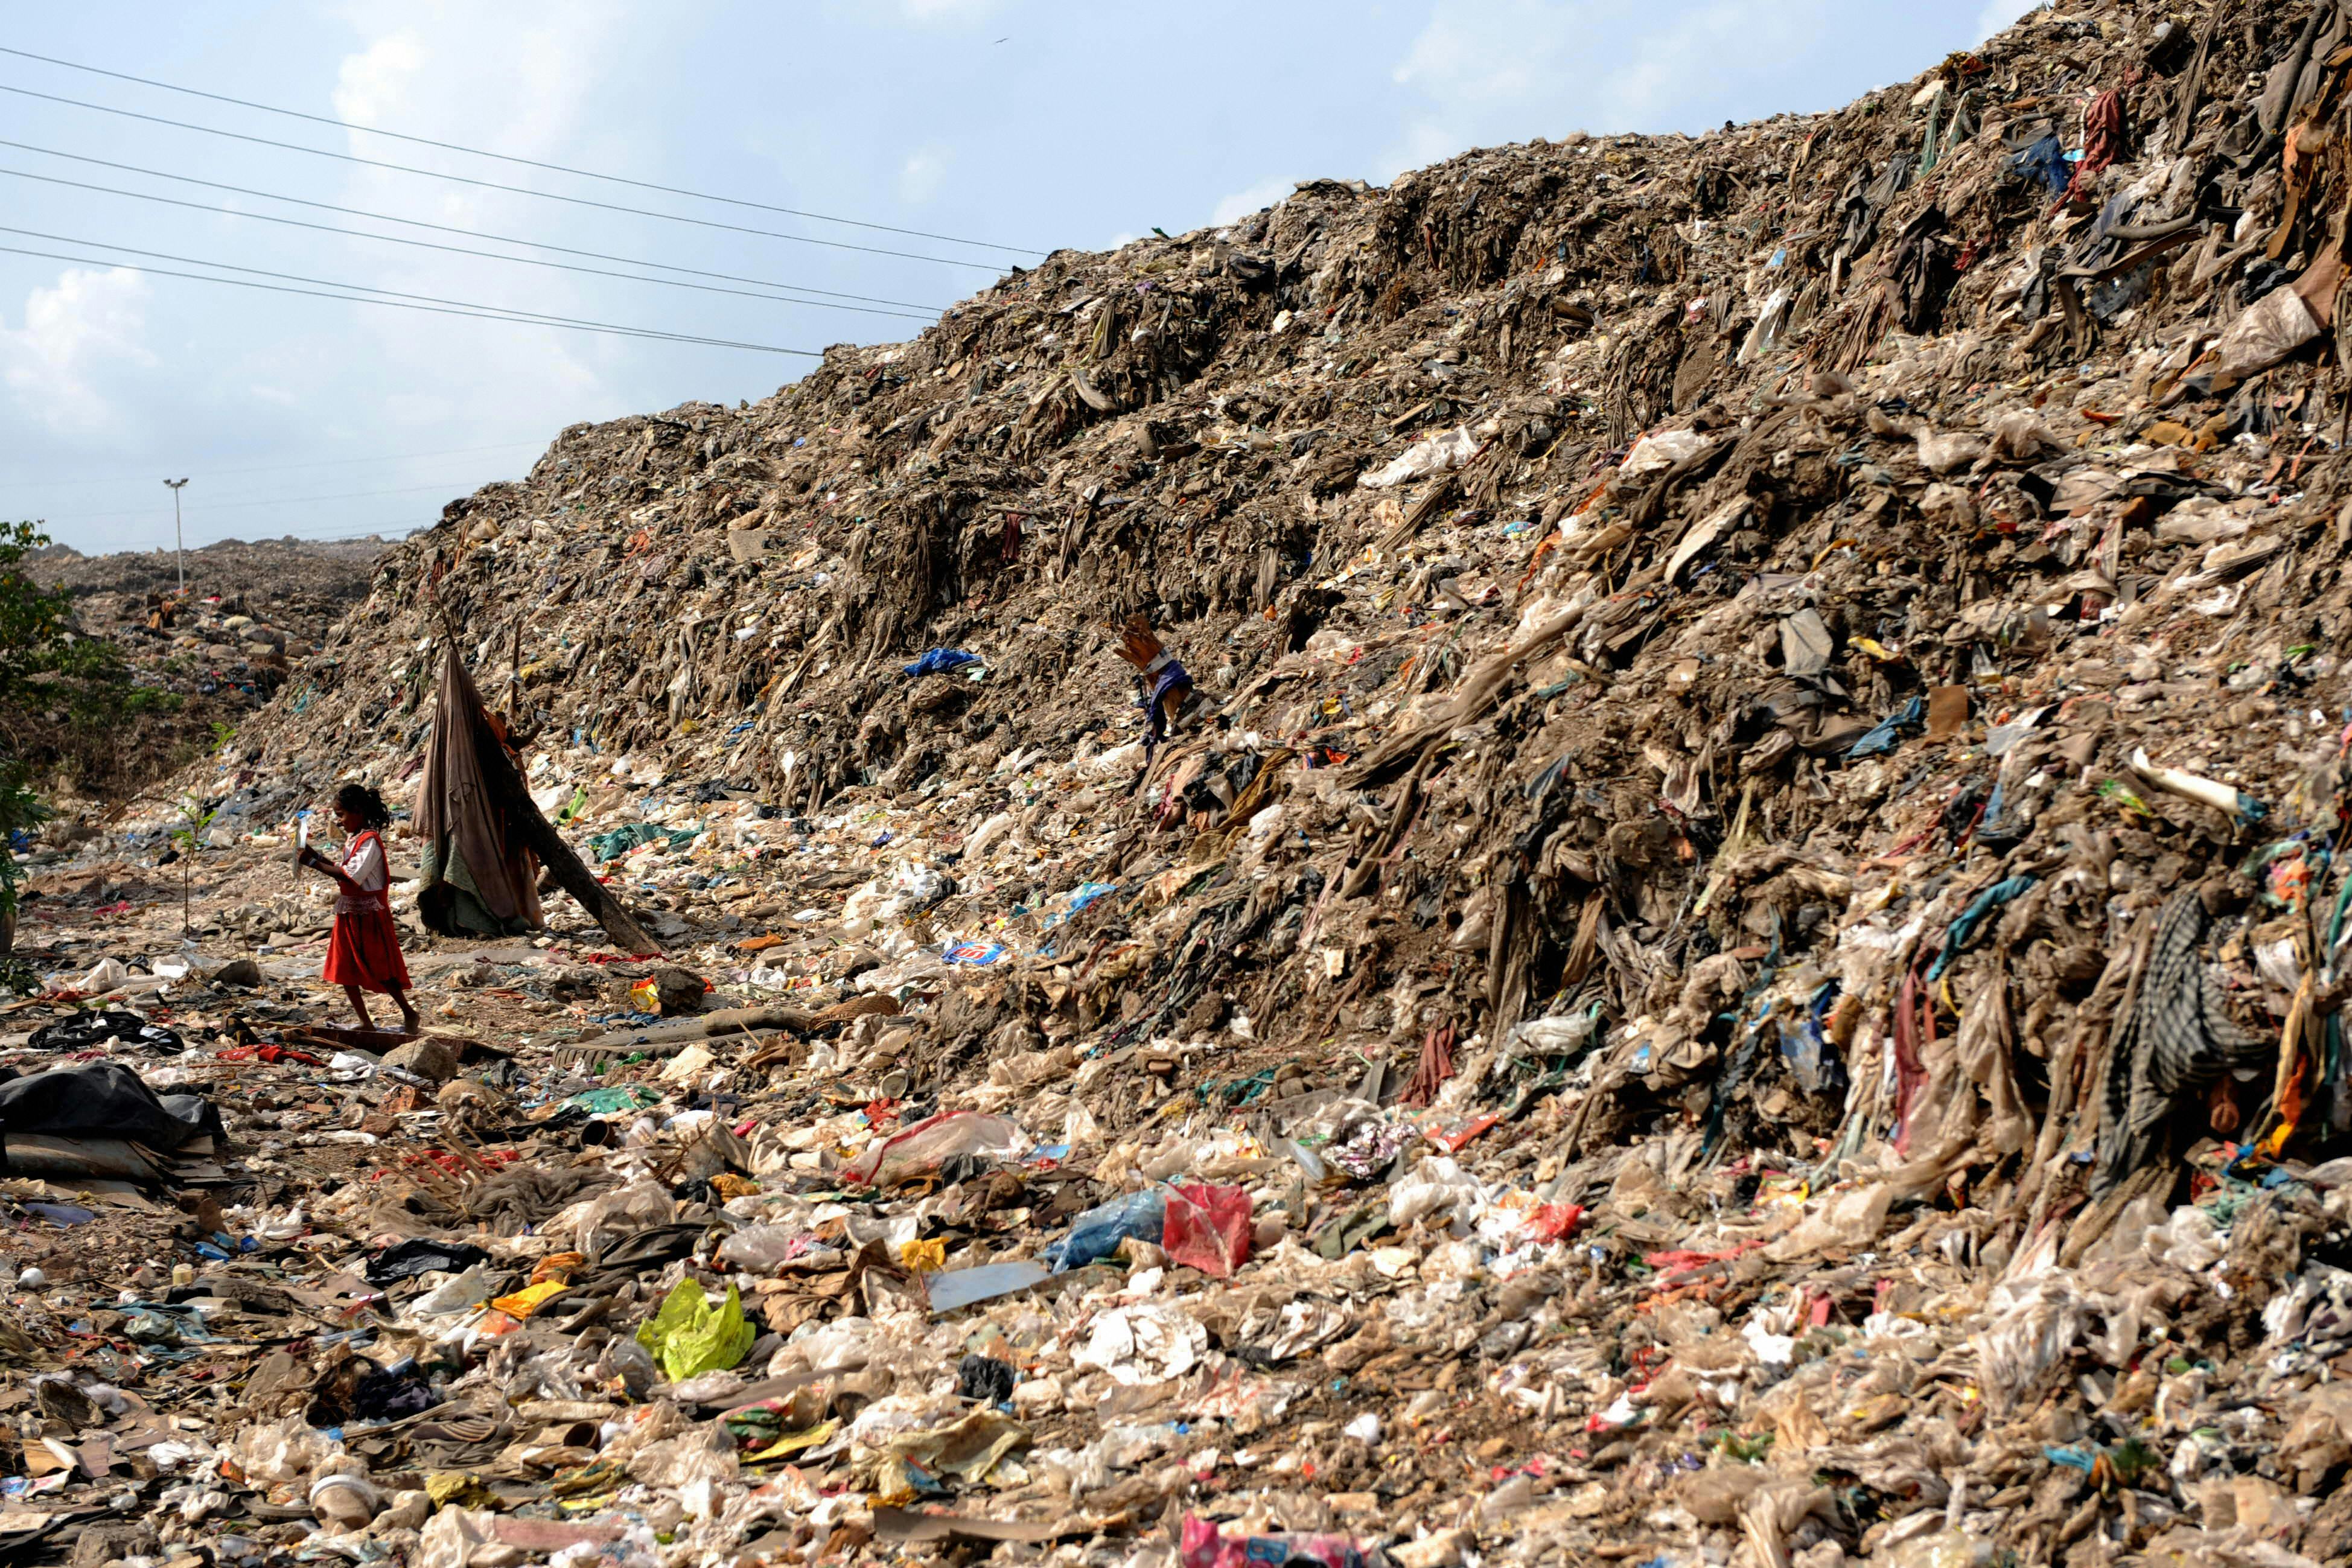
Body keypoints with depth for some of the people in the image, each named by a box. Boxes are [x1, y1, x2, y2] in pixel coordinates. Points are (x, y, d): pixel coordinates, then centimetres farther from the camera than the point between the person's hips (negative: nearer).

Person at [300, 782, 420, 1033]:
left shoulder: (369, 841, -18)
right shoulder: (353, 839, 12)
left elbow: (351, 876, -26)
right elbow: (344, 871, 13)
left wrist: (315, 864, -23)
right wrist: (317, 857, 5)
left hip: (369, 915, -10)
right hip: (349, 913, 10)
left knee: (379, 969, -3)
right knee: (345, 970, 9)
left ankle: (408, 1013, 9)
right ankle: (365, 1024, 13)